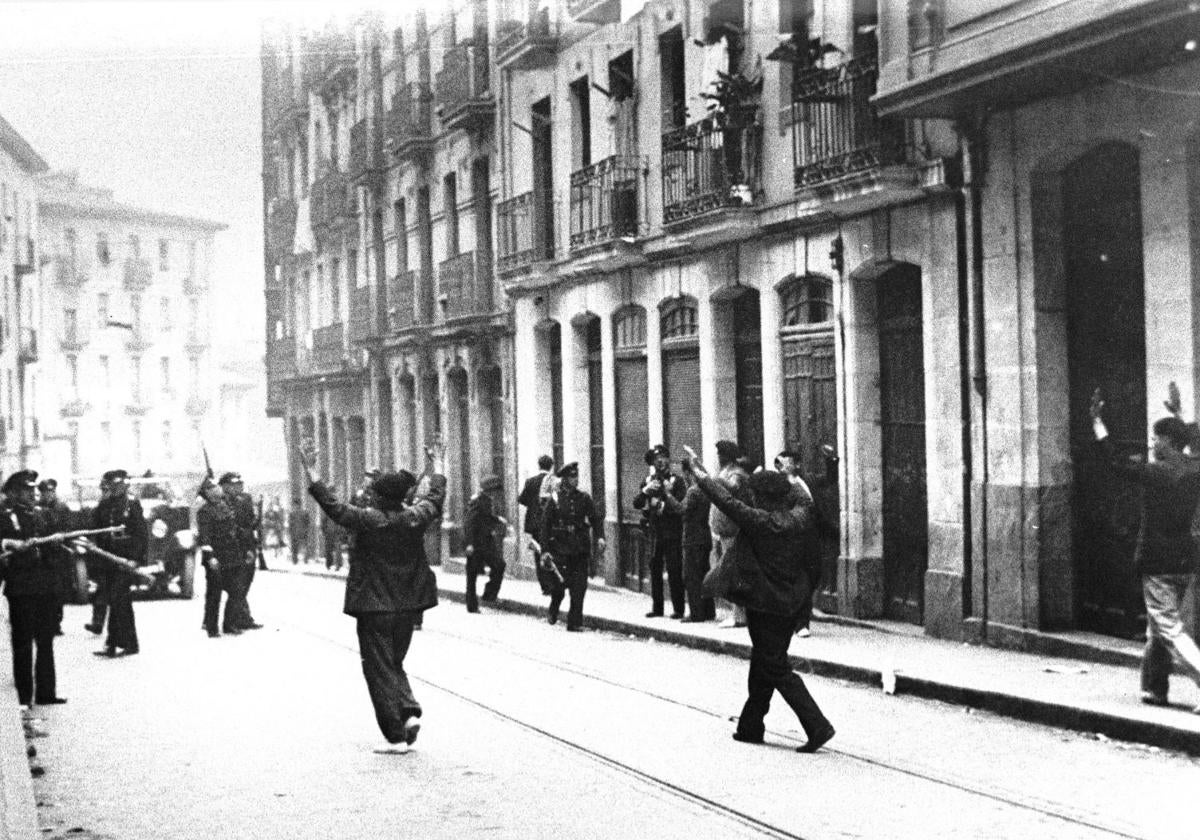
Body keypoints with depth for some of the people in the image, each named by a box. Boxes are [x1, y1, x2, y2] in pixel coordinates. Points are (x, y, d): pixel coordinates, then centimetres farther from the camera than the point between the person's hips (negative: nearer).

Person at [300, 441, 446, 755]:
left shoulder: (368, 520, -15)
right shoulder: (415, 517, -1)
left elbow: (334, 507, -8)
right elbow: (435, 498, 17)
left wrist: (313, 478, 0)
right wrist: (436, 471, 34)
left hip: (374, 606, -5)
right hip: (407, 606, 5)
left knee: (379, 669, 2)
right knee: (394, 664, 22)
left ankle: (396, 736, 0)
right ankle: (410, 712, 1)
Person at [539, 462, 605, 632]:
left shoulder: (584, 498, 7)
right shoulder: (554, 500, -1)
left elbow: (595, 519, 9)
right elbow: (545, 525, -1)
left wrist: (599, 537, -8)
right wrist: (545, 550, -7)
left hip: (581, 550, 3)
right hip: (560, 549, -2)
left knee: (579, 587, -3)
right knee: (560, 583, -4)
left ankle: (575, 622, 4)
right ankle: (553, 612, 25)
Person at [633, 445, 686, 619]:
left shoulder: (677, 481, -1)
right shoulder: (648, 481, 12)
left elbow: (681, 506, -9)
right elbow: (636, 504, 3)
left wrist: (668, 493, -23)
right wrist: (646, 490, -14)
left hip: (672, 532, -4)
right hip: (654, 531, 4)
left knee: (674, 571, -7)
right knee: (655, 570, 6)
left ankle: (678, 609, -4)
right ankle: (656, 607, 13)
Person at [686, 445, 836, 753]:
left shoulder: (762, 522, -22)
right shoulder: (799, 516, -2)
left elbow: (727, 501, -20)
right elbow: (801, 497, 22)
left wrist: (698, 470, -11)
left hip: (768, 605, -9)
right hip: (792, 601, 9)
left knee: (777, 669, -1)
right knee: (763, 664, 20)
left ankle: (817, 726, -6)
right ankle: (751, 726, 30)